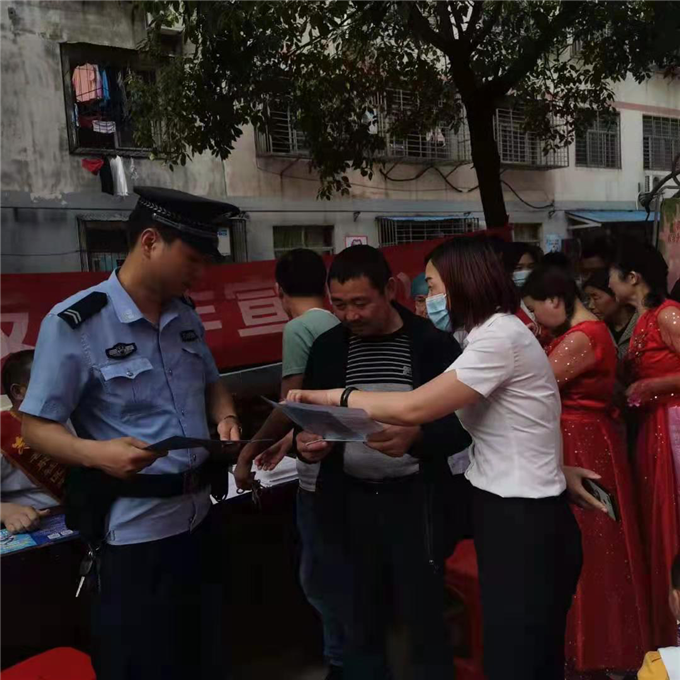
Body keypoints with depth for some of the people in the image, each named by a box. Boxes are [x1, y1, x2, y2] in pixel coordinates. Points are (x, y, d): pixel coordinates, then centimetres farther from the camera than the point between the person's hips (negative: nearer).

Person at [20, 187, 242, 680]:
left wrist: (226, 417, -3)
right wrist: (96, 453, -31)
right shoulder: (73, 323, -16)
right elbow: (37, 427, -13)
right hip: (134, 529, -6)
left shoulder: (186, 314, 4)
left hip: (197, 514, 7)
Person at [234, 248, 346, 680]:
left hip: (322, 475, -8)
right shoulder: (341, 325, 9)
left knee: (321, 577, 7)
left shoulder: (299, 328, -14)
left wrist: (248, 453, -8)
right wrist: (292, 439, 26)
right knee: (342, 571, 21)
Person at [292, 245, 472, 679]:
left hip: (416, 498, -3)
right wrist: (306, 442, -12)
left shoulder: (434, 344, -7)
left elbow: (463, 424, -9)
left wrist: (416, 437, -28)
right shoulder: (327, 348, 4)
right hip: (352, 500, 3)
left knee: (425, 622, 8)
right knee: (362, 624, 15)